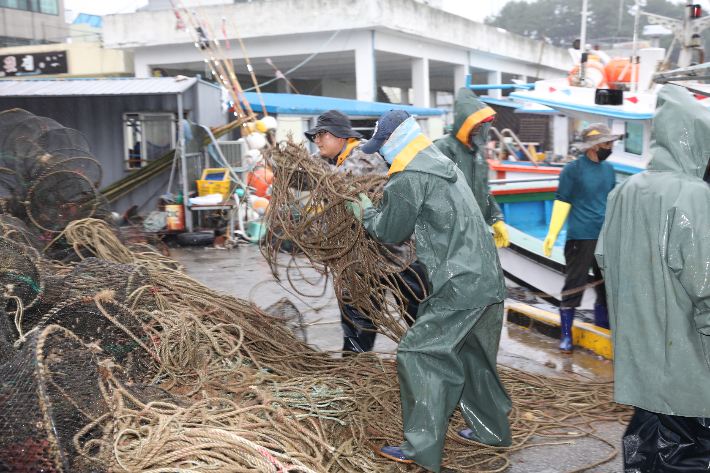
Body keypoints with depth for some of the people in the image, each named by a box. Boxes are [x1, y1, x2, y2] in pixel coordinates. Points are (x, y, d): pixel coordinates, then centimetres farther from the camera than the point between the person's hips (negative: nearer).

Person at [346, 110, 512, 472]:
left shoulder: (409, 178, -14)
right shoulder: (443, 163, 16)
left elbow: (390, 230, -1)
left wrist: (364, 212, 16)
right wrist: (378, 205, 26)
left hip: (459, 286, -10)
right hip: (488, 280, 10)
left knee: (417, 354, -3)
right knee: (469, 354, 23)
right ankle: (491, 430, 37)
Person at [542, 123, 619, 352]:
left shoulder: (609, 169, 13)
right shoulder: (573, 169, -6)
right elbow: (562, 203, -7)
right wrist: (552, 234, -12)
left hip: (607, 238, 6)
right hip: (580, 238, -6)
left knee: (606, 284, 14)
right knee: (575, 285, -4)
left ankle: (602, 323, 33)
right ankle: (566, 335, 5)